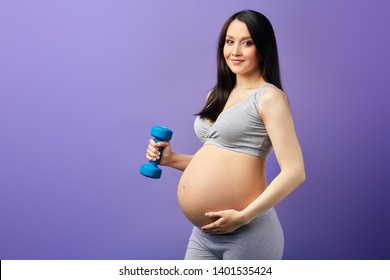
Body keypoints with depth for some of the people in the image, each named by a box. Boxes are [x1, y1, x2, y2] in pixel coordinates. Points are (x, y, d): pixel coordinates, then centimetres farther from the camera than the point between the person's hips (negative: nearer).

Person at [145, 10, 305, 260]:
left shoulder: (269, 97, -9)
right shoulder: (217, 96, 12)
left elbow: (295, 172, -16)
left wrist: (243, 216, -19)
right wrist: (172, 159, 5)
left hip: (247, 233, -6)